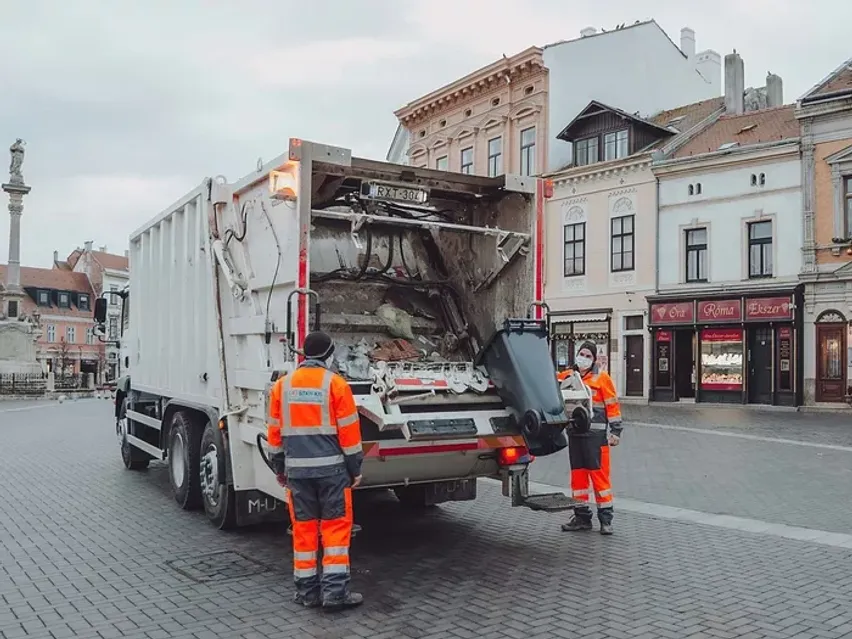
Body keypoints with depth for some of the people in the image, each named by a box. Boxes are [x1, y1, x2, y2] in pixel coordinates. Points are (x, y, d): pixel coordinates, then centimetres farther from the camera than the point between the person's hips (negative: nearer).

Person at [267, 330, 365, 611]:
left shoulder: (282, 385, 5)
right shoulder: (336, 384, -7)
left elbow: (275, 431, 9)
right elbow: (348, 430, -7)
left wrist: (279, 467, 19)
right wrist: (355, 467, 2)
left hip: (297, 468, 4)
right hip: (331, 467, -3)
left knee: (303, 527, 11)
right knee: (335, 526, 3)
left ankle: (307, 591, 17)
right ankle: (334, 592, 3)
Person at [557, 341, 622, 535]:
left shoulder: (601, 378, -2)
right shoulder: (566, 377, 11)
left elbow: (612, 405, -3)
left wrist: (615, 431, -6)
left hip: (596, 434, -5)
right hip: (574, 433, 5)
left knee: (599, 474, -3)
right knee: (578, 474, 10)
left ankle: (605, 519, 7)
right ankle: (582, 517, 20)